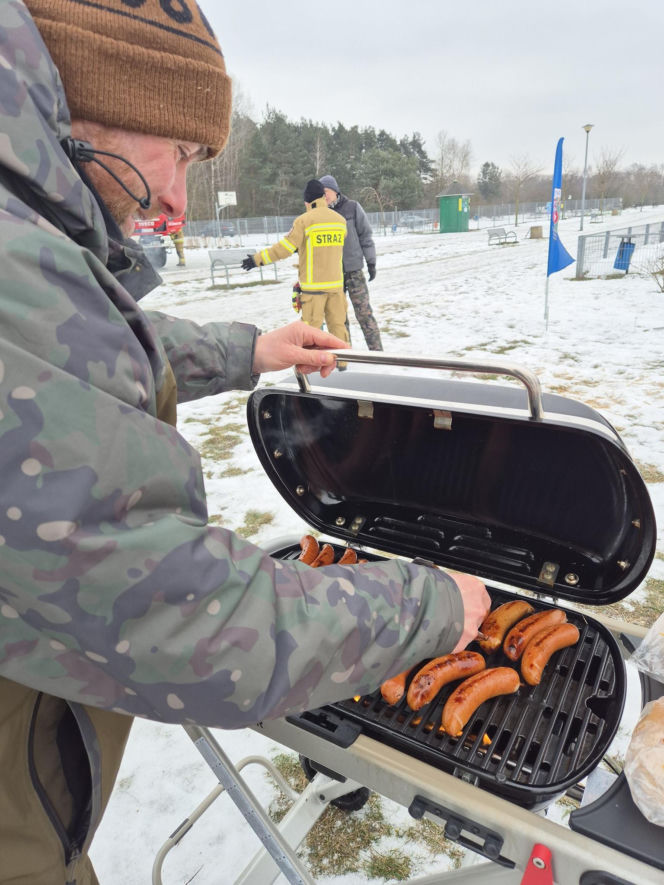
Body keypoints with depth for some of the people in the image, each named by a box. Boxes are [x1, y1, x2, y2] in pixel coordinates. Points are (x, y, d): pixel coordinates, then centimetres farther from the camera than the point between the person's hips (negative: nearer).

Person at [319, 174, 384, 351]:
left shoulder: (352, 207, 0)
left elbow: (366, 235, 1)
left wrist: (371, 262, -2)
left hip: (353, 269, -3)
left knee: (364, 312, -4)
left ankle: (376, 349, 3)